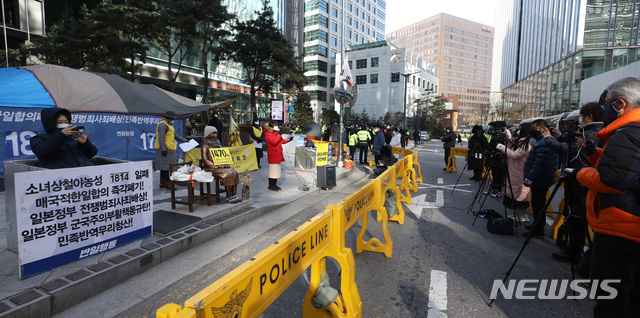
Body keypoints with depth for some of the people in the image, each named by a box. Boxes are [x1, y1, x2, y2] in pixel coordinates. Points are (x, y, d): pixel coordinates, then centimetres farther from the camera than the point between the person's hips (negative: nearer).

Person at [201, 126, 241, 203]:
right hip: (212, 167, -6)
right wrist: (216, 166, -18)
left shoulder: (217, 142, 15)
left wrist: (225, 163, -1)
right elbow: (205, 160, -10)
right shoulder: (205, 145, -5)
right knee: (227, 174, -29)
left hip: (222, 166, 7)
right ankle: (229, 197, -20)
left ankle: (234, 194, -17)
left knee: (234, 172, -17)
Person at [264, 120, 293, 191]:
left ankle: (274, 185, 22)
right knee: (273, 171, -4)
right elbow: (274, 142, -27)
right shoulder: (268, 134, -13)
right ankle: (271, 186, 5)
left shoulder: (276, 133, 17)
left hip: (278, 155, 10)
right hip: (273, 156, -10)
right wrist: (278, 135, -22)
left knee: (277, 170, 13)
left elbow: (281, 141, 23)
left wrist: (288, 139, 10)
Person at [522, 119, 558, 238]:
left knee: (538, 205, -1)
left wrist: (528, 179, -22)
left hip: (540, 181, -11)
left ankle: (538, 231, 8)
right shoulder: (544, 141, 14)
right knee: (537, 204, 20)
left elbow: (539, 165, -27)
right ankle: (537, 225, 33)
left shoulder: (543, 144, -22)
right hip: (540, 180, 11)